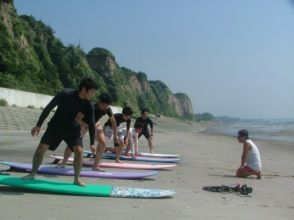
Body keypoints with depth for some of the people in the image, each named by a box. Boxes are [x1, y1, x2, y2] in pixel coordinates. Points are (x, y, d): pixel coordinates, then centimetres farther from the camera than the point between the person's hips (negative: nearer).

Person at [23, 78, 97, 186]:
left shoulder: (88, 105, -15)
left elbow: (91, 124, -7)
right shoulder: (65, 95, -24)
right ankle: (33, 173, 14)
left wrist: (92, 143, -9)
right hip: (56, 125, -1)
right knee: (41, 148, -6)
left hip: (73, 128, 2)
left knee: (79, 151, -16)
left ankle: (76, 179, -1)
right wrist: (38, 125, -13)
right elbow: (48, 108, -15)